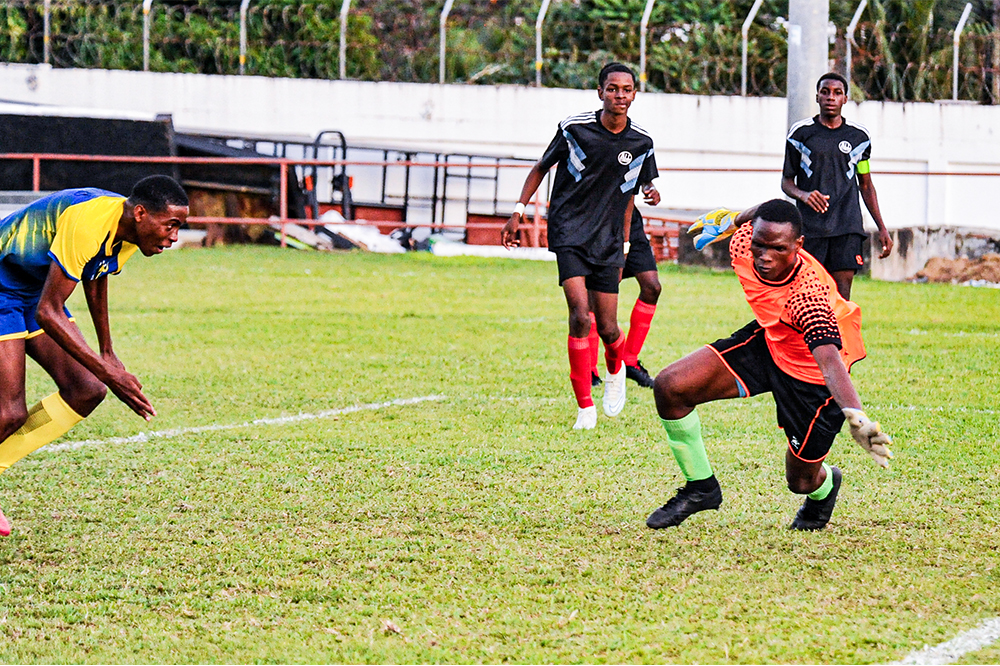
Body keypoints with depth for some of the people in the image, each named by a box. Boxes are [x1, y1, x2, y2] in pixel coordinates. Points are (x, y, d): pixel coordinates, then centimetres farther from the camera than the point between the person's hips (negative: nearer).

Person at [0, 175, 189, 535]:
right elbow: (47, 313, -32)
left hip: (34, 292, 9)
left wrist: (107, 353, 24)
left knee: (86, 391, -4)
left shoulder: (127, 229, -4)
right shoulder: (87, 223, -33)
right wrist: (109, 373, -33)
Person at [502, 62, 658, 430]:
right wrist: (517, 212, 1)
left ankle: (616, 371, 38)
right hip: (569, 235, -3)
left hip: (608, 242, 3)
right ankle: (585, 407, -10)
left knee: (608, 328, 2)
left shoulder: (641, 143, 0)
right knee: (580, 316, -18)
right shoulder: (574, 128, -7)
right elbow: (541, 168, 7)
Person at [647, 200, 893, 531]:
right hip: (768, 340, 6)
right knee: (670, 386, -10)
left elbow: (830, 361, -53)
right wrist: (733, 218, 23)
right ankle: (700, 488, 12)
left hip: (810, 375, -6)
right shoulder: (743, 243, -25)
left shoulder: (808, 295, -42)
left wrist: (855, 416, -71)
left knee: (802, 482, 6)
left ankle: (826, 485, 49)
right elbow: (760, 212, -1)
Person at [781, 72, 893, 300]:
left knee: (841, 297, -9)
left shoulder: (859, 136, 10)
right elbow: (786, 181, 8)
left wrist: (882, 228, 13)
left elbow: (866, 185, 18)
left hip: (847, 227, 1)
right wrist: (803, 195, -15)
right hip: (809, 227, -1)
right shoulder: (800, 133, 5)